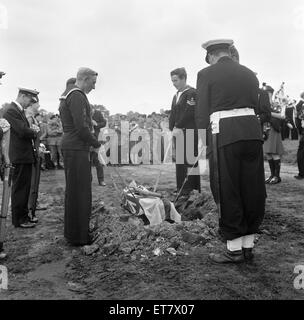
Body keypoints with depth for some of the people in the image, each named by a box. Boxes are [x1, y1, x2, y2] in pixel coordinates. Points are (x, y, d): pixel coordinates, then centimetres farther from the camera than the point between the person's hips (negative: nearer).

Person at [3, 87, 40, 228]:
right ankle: (19, 220, 8)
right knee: (20, 188, -2)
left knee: (24, 188, 17)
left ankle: (23, 215, 28)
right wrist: (34, 131, -4)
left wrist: (32, 130, -2)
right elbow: (22, 131, -23)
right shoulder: (11, 111, -15)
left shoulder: (20, 110, 16)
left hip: (26, 155, 10)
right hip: (20, 156, -10)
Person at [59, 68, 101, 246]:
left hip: (71, 147, 11)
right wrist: (96, 143, -9)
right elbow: (81, 127, -22)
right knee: (80, 192, -3)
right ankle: (79, 236, 7)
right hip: (77, 149, -11)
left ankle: (74, 231, 30)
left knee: (74, 191, 17)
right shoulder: (77, 96, -15)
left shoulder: (68, 94, 18)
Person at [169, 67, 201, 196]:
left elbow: (189, 113, -15)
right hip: (178, 132, 8)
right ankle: (181, 187, 14)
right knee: (179, 160, 8)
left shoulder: (192, 93, -6)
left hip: (189, 132, -8)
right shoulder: (176, 96, 21)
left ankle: (191, 187, -1)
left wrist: (178, 127, -16)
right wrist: (172, 128, 7)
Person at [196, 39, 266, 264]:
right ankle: (248, 247, 21)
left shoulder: (207, 74, 3)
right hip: (253, 132, 6)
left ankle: (235, 250, 11)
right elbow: (257, 106, 14)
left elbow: (202, 113, -2)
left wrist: (203, 145, 3)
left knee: (228, 193, 3)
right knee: (253, 191, 10)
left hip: (224, 135, -5)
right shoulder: (249, 74, 18)